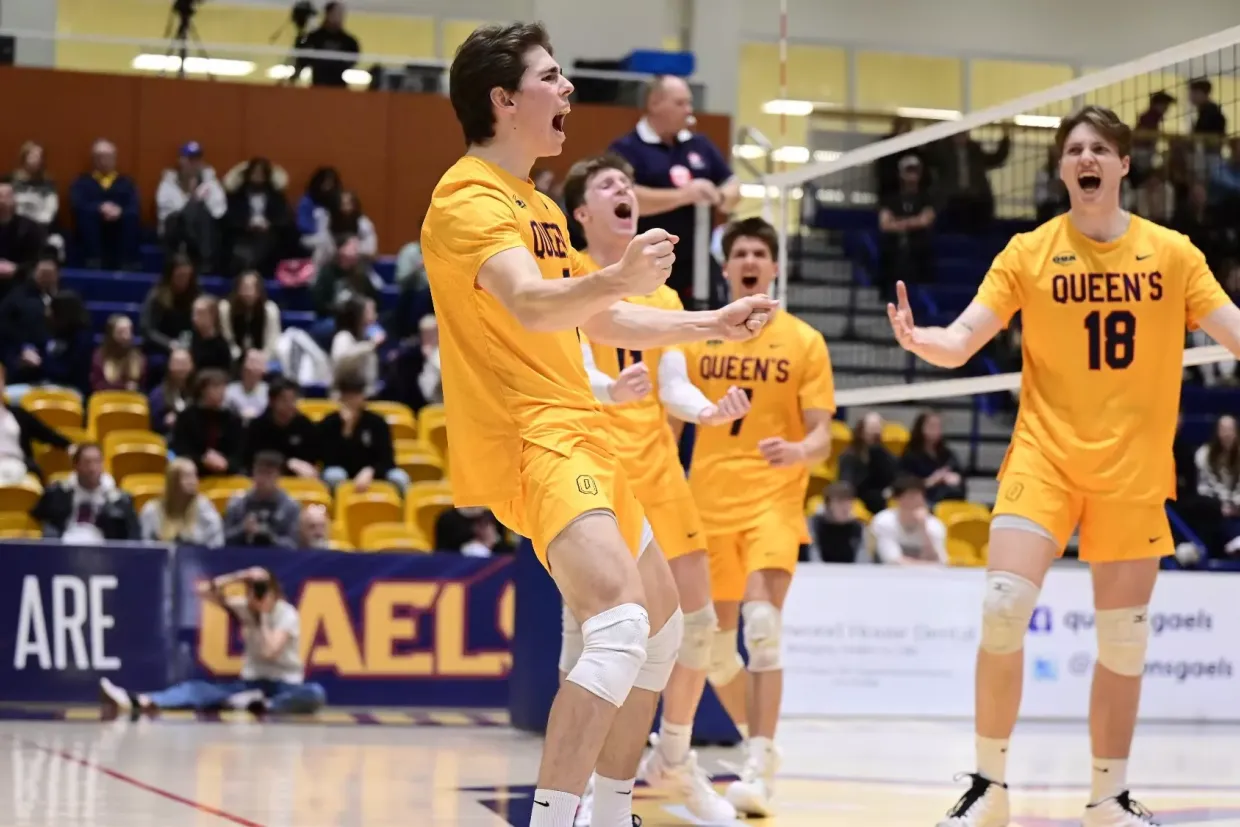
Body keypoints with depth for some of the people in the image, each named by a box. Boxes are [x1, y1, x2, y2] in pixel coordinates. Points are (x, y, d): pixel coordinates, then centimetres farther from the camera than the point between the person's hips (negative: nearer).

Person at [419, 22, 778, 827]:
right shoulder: (470, 198, -12)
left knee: (662, 620, 20)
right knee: (621, 624, -28)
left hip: (577, 430, 11)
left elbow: (604, 320, 29)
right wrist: (617, 278, -50)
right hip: (528, 436, -11)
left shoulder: (539, 206, 19)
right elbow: (529, 303, -31)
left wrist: (713, 323, 24)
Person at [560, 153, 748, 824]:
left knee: (696, 613, 4)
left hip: (656, 461, 6)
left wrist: (707, 410, -12)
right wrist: (611, 389, -36)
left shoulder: (662, 296, 17)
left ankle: (673, 759, 21)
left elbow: (673, 386, 10)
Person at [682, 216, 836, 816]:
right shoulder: (696, 338, 8)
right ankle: (759, 741, 31)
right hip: (708, 503, 3)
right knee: (715, 644, 7)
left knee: (762, 624, -22)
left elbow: (820, 435, -2)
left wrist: (800, 449, -23)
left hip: (773, 501, -3)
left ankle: (759, 768, -21)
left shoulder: (804, 342, 1)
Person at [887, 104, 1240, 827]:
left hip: (1135, 467, 1)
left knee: (1124, 640, 6)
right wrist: (918, 339, -27)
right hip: (1045, 453, -1)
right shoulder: (1030, 252, 0)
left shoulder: (1171, 253, 2)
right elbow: (960, 344, -6)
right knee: (1003, 609, -16)